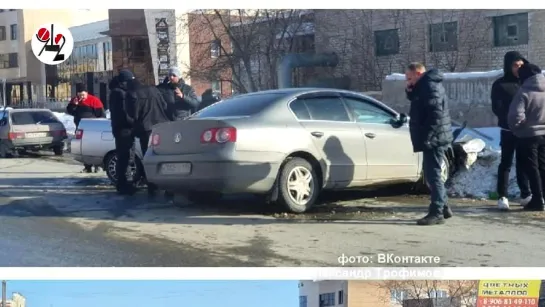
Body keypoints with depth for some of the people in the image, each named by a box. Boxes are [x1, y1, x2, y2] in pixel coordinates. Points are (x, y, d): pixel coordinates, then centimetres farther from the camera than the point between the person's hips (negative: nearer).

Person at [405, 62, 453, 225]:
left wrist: (427, 137, -24)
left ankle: (436, 213, -7)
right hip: (432, 139, 11)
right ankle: (443, 208, 23)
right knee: (431, 174, 16)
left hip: (433, 139, -11)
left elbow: (436, 114, -24)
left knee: (433, 174, -9)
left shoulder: (430, 86, -16)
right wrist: (410, 90, 8)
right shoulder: (424, 85, 16)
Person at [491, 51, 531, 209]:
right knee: (506, 163, 0)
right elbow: (497, 108, -8)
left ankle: (525, 194, 18)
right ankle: (502, 196, 1)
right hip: (509, 130, -4)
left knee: (523, 163, 11)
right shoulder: (500, 84, -3)